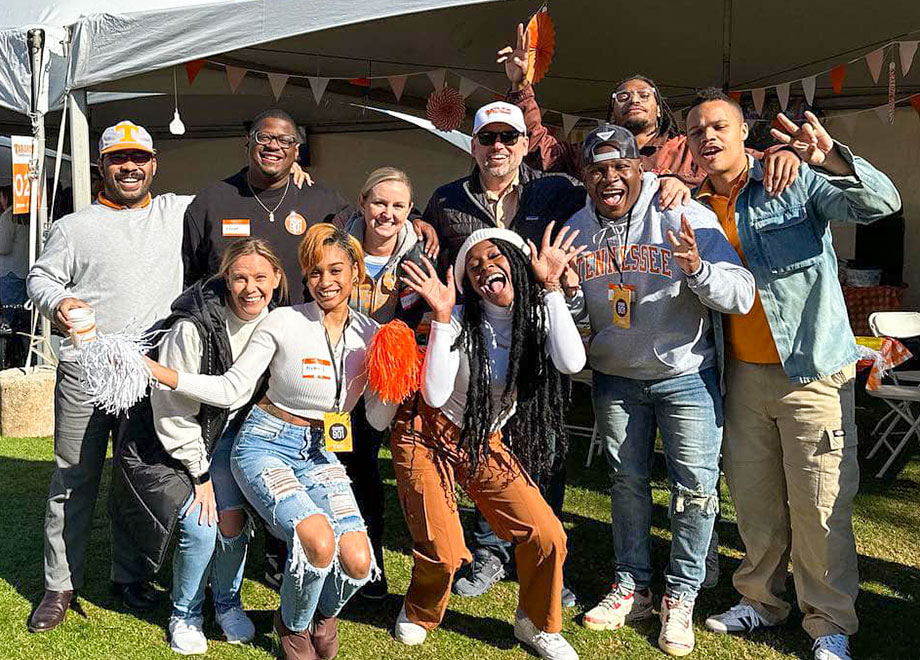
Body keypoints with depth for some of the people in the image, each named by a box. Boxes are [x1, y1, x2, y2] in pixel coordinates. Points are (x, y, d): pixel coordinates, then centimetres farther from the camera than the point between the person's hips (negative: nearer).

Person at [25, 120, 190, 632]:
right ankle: (61, 585, 18)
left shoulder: (178, 212, 11)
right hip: (84, 373, -1)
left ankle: (131, 576, 26)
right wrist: (56, 301, -13)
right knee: (74, 479, 5)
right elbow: (40, 276, 9)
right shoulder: (75, 227, 7)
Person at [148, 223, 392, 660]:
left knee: (357, 561, -18)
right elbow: (230, 389, -7)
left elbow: (378, 421, 3)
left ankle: (324, 614, 20)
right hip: (266, 444, -3)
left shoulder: (370, 336, -1)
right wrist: (157, 371, -18)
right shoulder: (284, 322, -10)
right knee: (318, 540, -29)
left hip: (321, 455, 3)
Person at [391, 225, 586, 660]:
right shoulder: (460, 322, -17)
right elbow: (435, 396, -27)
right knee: (442, 553, -14)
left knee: (547, 537, -9)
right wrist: (441, 317, -30)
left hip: (487, 443, 4)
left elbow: (572, 363, -28)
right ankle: (419, 614, 22)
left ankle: (537, 625, 20)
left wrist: (550, 288, -25)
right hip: (429, 434, -3)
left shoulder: (538, 317, -7)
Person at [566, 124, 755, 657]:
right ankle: (633, 587, 29)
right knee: (627, 482, 13)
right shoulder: (576, 229, -2)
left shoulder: (687, 217, -16)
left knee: (695, 487, -1)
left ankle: (681, 597, 17)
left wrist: (697, 270, -38)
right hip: (615, 377, 4)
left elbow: (742, 296, -20)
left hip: (686, 376, -3)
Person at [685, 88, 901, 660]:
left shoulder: (797, 180, -5)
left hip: (812, 370, -5)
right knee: (753, 499, 15)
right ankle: (762, 600, 32)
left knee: (819, 505, -1)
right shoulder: (698, 206, 9)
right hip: (743, 373, 5)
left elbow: (882, 203, -15)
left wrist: (833, 160, -35)